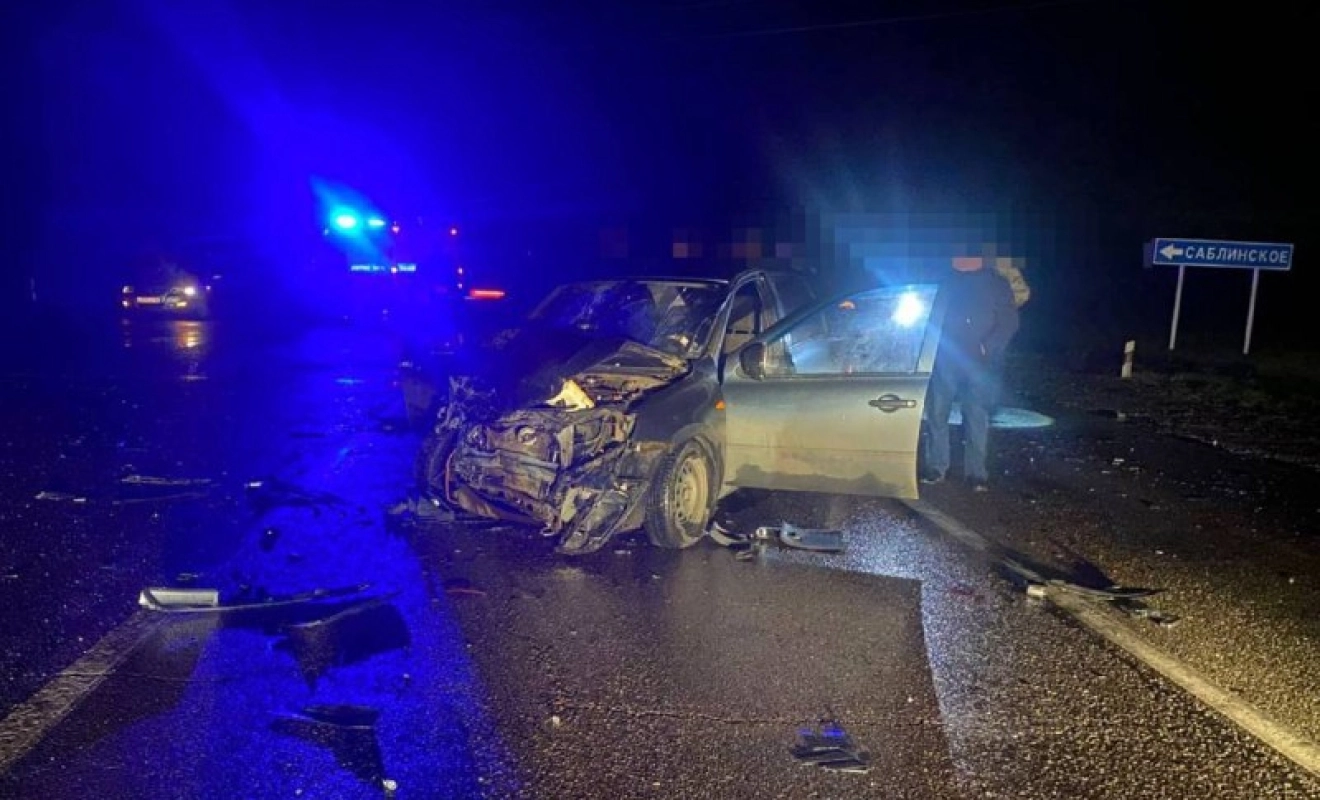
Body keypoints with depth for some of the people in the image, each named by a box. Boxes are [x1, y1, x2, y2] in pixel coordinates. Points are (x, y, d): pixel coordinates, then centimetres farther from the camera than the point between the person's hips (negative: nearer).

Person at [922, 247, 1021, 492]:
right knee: (937, 412, 0)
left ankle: (976, 472, 5)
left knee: (977, 416, -2)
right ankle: (936, 467, 10)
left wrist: (988, 347, -12)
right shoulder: (945, 280, 13)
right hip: (945, 359, 2)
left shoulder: (995, 283, 8)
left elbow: (1009, 321, 2)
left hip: (979, 363, -1)